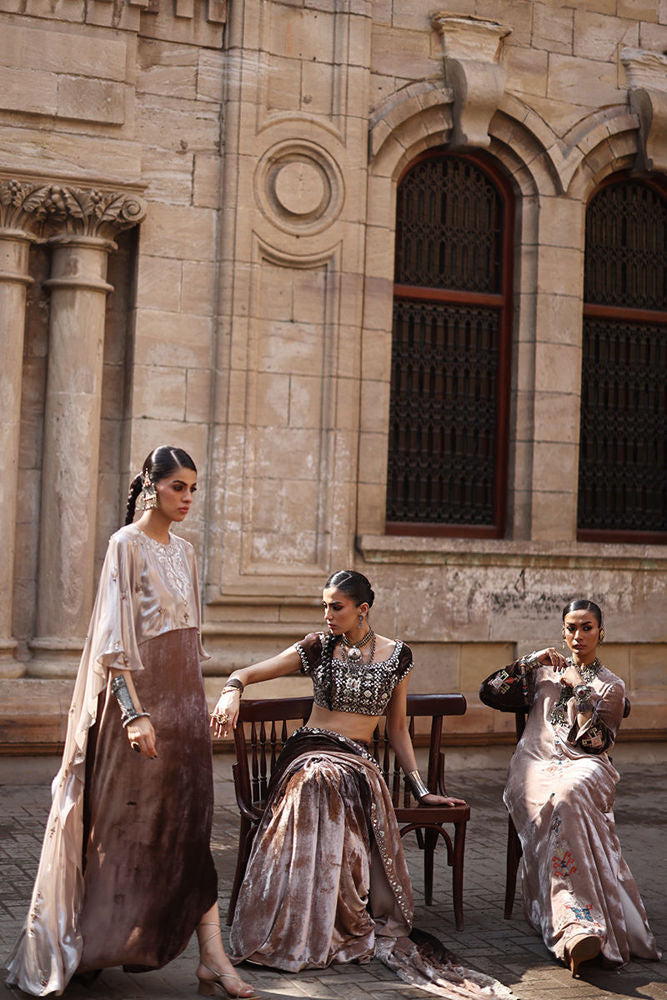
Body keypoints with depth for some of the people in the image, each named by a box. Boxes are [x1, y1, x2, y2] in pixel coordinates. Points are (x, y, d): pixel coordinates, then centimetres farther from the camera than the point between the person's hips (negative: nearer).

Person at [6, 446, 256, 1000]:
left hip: (183, 698, 7)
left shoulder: (184, 550, 12)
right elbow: (115, 637, -16)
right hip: (139, 697, -6)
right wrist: (134, 712, -23)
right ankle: (79, 947, 21)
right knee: (122, 824, 3)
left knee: (190, 827, 4)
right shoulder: (127, 544, -10)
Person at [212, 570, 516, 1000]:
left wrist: (421, 789, 12)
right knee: (320, 781, -38)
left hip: (358, 760, 0)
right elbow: (245, 674, 6)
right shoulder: (318, 646, 7)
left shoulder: (396, 655, 9)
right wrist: (232, 692, -18)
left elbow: (398, 727, 16)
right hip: (309, 751, 0)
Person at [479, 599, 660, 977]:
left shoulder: (611, 686, 18)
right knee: (555, 805, -37)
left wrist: (580, 690, -1)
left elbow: (597, 742, 2)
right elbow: (489, 692, 17)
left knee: (568, 794, -41)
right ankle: (580, 927, -51)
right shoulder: (546, 671, 26)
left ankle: (575, 926, -51)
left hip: (583, 765, -1)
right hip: (536, 762, 2)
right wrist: (530, 661, 10)